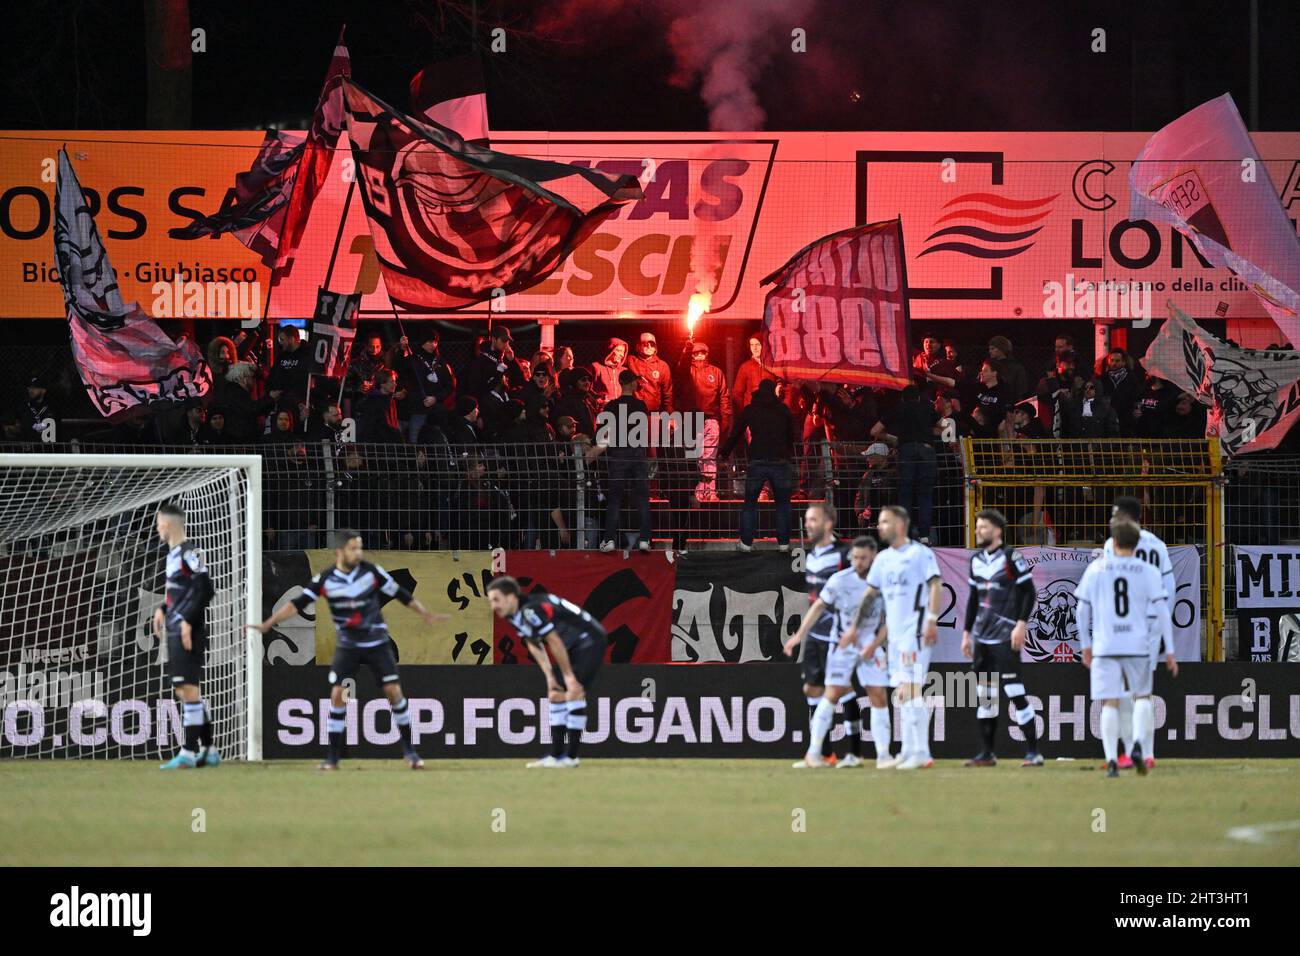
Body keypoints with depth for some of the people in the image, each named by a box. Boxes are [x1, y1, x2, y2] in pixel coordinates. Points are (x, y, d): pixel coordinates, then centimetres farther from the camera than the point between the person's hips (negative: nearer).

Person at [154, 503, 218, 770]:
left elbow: (204, 589, -19)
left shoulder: (188, 553, -14)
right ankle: (209, 750, 19)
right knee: (183, 690, 13)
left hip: (188, 633, -10)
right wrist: (163, 609, 18)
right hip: (175, 632, 10)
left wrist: (187, 620, -20)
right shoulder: (173, 553, 15)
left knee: (188, 689, -10)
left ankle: (188, 752, -10)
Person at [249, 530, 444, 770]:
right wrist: (267, 625, -18)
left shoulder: (371, 571, -10)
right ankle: (332, 757, 0)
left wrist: (425, 613, 7)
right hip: (347, 646, 0)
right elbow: (298, 604, -12)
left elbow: (399, 593, 1)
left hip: (377, 642, 0)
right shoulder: (326, 579, -10)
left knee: (394, 691, -6)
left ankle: (409, 750, 8)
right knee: (337, 694, -8)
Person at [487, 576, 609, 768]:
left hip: (590, 640, -10)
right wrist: (549, 675, 5)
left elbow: (555, 642, -25)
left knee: (574, 693, -18)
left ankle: (571, 756, -17)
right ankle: (556, 756, 11)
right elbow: (534, 644, 11)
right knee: (556, 695, 8)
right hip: (572, 646, 10)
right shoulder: (515, 615, 0)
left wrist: (568, 674, -16)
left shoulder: (531, 611, -30)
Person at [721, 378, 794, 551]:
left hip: (757, 461, -1)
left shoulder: (750, 409, 9)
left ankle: (746, 542, 3)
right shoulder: (783, 409, 11)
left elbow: (736, 434, 11)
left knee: (750, 503, 8)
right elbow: (791, 435, 22)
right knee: (782, 503, 11)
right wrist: (789, 454, 39)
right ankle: (783, 542, 6)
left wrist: (723, 453, 25)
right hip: (780, 461, 1)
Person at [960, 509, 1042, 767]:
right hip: (982, 636, 8)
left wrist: (1021, 625, -16)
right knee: (984, 694, 9)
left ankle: (1033, 752, -6)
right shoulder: (976, 559, 13)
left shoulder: (1011, 557, -8)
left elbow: (1028, 592, -9)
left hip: (1005, 638, -8)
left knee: (1015, 692, -10)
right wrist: (967, 633, 18)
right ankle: (986, 753, 15)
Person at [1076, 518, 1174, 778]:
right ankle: (1138, 743, -6)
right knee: (1142, 696, 16)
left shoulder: (1096, 569, 4)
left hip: (1105, 647, 0)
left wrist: (1086, 646, 16)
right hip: (1138, 646, 0)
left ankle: (1112, 759, -8)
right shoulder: (1148, 572, 2)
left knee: (1110, 704, 2)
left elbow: (1082, 610, 6)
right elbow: (1160, 612, -2)